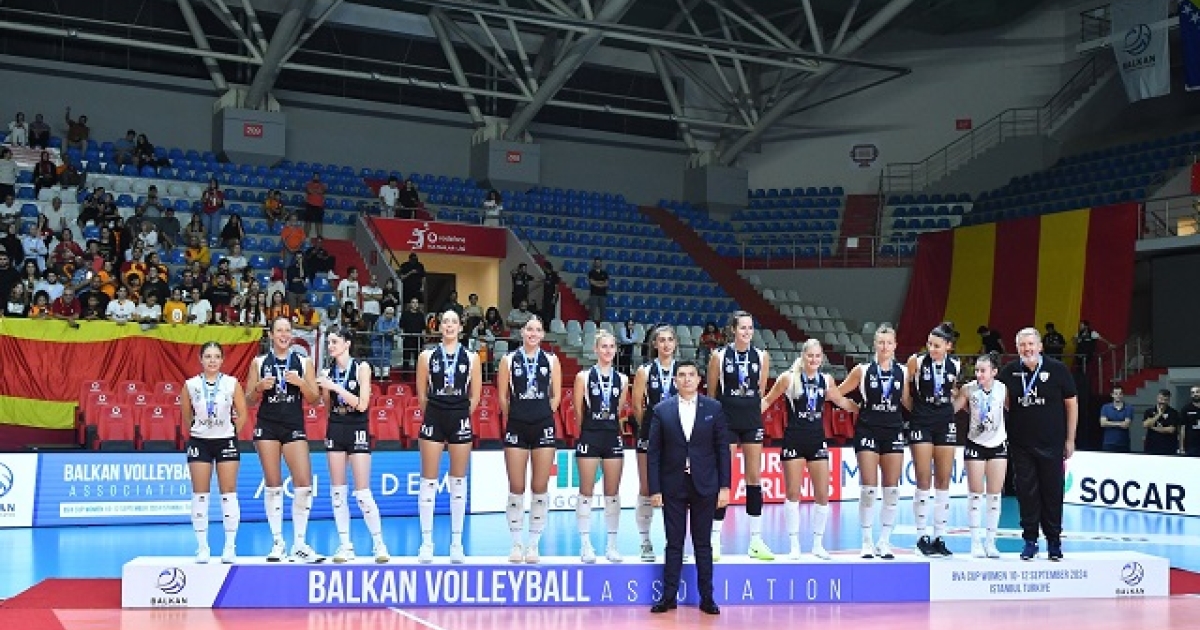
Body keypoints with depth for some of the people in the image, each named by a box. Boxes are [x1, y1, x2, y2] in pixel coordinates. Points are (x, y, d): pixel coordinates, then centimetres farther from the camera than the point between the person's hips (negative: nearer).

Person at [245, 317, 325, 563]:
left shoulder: (304, 362, 7)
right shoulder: (259, 362, 7)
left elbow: (314, 399, 5)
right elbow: (249, 400, 9)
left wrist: (300, 382, -13)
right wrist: (259, 387, -11)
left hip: (295, 426, 0)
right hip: (267, 426, 0)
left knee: (304, 485, -8)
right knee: (272, 485, 2)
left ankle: (299, 544, 2)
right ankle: (277, 542, 11)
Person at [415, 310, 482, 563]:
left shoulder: (471, 358, 5)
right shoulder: (427, 356, 4)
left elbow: (474, 396, 7)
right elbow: (422, 394, 8)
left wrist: (460, 416, 7)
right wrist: (437, 414, 9)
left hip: (460, 420, 0)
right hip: (433, 419, 0)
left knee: (458, 481, 6)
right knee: (428, 480, 0)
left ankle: (457, 542, 12)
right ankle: (427, 542, 7)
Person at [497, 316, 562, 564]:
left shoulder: (551, 361, 7)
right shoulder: (509, 360, 4)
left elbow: (556, 396, 8)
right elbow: (503, 396, 6)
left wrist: (544, 416, 4)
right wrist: (514, 418, 7)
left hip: (543, 427, 1)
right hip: (516, 427, -1)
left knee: (540, 488, 3)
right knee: (516, 488, 1)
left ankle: (533, 544, 12)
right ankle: (516, 543, 12)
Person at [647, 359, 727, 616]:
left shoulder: (714, 408, 2)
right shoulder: (662, 410, 1)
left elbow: (723, 449, 2)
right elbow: (653, 452, 0)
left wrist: (724, 486, -3)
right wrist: (654, 489, -5)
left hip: (704, 486, 0)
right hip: (673, 486, 0)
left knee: (703, 544, 7)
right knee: (674, 544, 5)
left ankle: (707, 597, 14)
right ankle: (669, 596, 12)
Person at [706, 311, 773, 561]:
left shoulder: (762, 356, 3)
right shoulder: (719, 356, -4)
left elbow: (761, 392, 11)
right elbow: (711, 394, 3)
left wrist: (751, 410, 9)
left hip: (752, 420, 3)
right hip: (726, 420, -3)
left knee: (754, 478, 5)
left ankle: (756, 540, 12)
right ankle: (715, 540, 6)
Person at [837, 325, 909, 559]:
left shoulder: (903, 372, 5)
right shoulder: (863, 370, 0)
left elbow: (907, 402, 13)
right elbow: (837, 393, 7)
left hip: (894, 431, 2)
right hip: (868, 431, -2)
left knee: (892, 490, 2)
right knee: (869, 489, -4)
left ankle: (884, 542, 11)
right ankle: (867, 542, 6)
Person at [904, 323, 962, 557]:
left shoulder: (955, 366, 0)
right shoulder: (917, 361, -10)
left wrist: (951, 403, 6)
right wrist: (914, 409, 2)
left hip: (945, 423, 3)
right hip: (921, 423, -3)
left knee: (943, 483, 5)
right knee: (923, 482, -4)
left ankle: (940, 537, 12)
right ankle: (922, 536, 5)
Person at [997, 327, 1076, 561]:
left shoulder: (1057, 370, -3)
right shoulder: (1008, 372, 1)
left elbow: (1071, 404, 3)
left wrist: (1070, 439, 2)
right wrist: (1003, 436, 4)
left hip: (1052, 445, -1)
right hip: (1020, 444, 1)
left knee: (1052, 493, 5)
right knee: (1026, 493, 4)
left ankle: (1054, 542, 17)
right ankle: (1029, 540, 14)